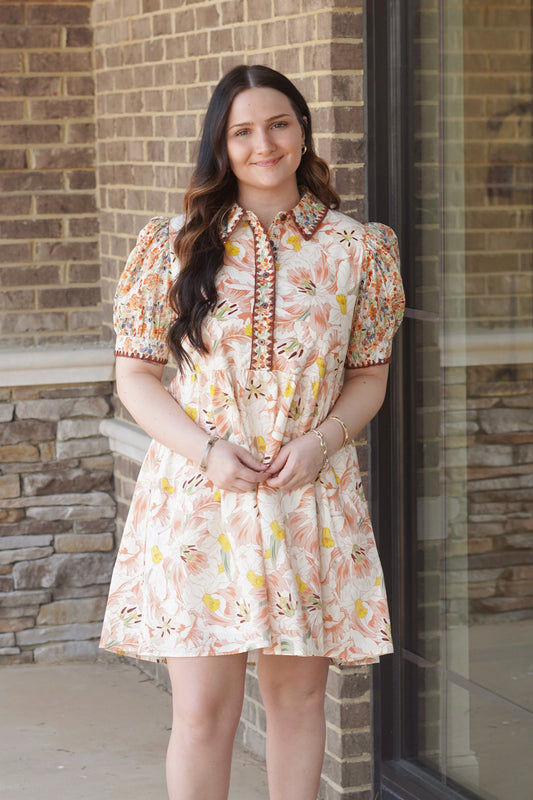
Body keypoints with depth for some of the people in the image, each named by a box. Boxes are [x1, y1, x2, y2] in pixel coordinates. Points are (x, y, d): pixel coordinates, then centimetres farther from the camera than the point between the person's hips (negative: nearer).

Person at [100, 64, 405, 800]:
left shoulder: (357, 248, 5)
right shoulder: (175, 246, 2)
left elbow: (370, 376, 10)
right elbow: (134, 375, 4)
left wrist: (320, 441, -9)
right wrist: (206, 450, -12)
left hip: (312, 497, 1)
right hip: (199, 496, -1)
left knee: (299, 694, 9)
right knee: (204, 708, -3)